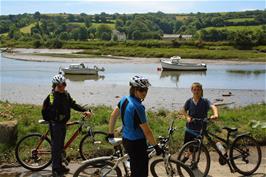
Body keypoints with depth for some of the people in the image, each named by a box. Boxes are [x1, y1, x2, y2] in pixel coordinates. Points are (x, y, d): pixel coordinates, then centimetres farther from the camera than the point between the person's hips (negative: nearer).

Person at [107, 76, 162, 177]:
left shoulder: (124, 100, -2)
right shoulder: (137, 107, -27)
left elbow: (113, 116, 10)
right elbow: (147, 131, -21)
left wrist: (110, 133, 21)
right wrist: (156, 146, -10)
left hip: (126, 140, 8)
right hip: (137, 143, -8)